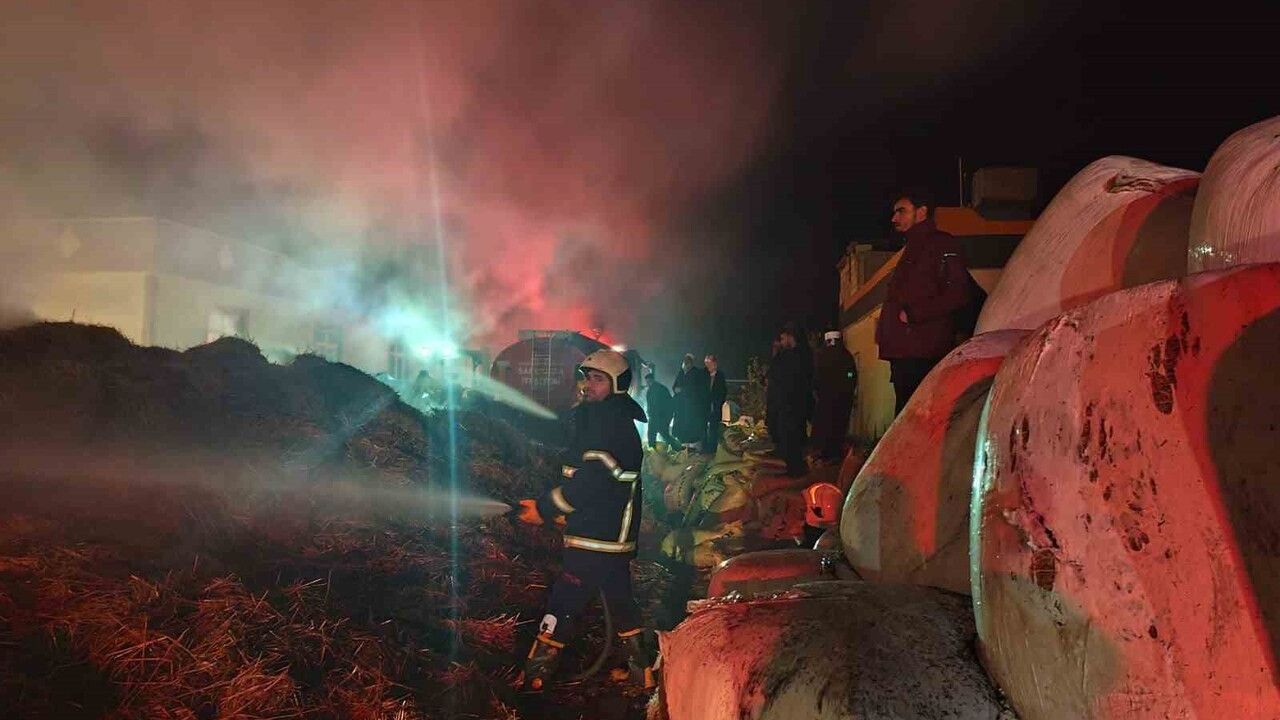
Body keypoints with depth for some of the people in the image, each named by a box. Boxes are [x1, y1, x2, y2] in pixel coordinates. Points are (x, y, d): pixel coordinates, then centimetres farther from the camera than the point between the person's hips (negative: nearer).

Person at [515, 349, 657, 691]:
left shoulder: (609, 421, -17)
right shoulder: (619, 419, 15)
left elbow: (591, 479, -24)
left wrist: (545, 507, -19)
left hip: (595, 538, -10)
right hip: (617, 535, 10)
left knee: (564, 602, -4)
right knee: (620, 599, 18)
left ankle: (535, 675, 3)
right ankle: (642, 669, 27)